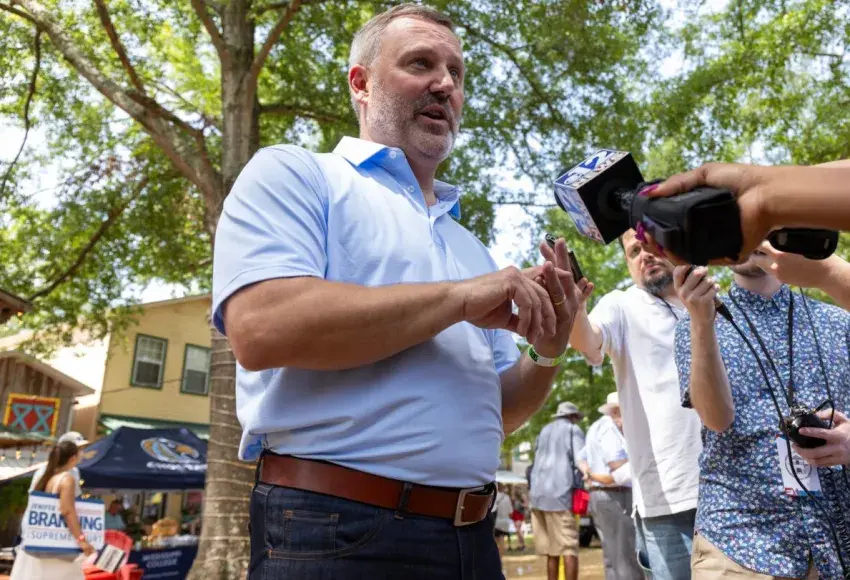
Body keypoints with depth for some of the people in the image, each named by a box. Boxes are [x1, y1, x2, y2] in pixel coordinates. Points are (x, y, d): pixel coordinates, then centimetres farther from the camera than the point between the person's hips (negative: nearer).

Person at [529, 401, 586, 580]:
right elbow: (581, 461, -6)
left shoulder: (544, 431, 24)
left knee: (551, 549, 9)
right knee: (569, 547, -5)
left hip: (538, 493, 6)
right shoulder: (573, 430, 5)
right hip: (560, 492, -6)